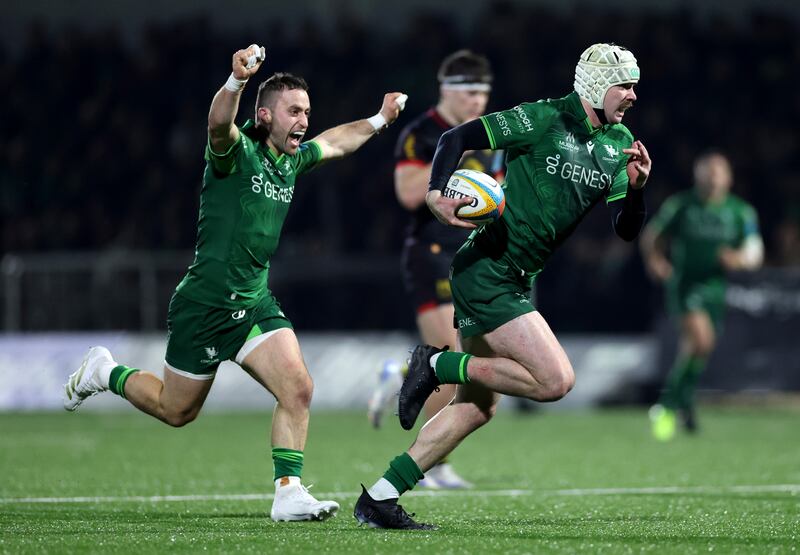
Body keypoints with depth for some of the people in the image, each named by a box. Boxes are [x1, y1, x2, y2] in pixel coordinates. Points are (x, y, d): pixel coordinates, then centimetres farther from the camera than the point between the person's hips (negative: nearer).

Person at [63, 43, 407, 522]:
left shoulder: (291, 161, 7)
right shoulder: (238, 151, -16)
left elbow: (335, 142, 31)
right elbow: (219, 124, -42)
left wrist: (379, 121, 36)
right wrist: (237, 80, -61)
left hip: (255, 303, 6)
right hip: (205, 304, -6)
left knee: (298, 388, -15)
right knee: (176, 411, 10)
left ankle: (289, 492, -9)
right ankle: (105, 372, 35)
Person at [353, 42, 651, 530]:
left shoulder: (618, 144, 9)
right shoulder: (542, 120, -12)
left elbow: (627, 230, 6)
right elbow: (457, 138, -10)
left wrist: (637, 187, -13)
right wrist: (437, 194, -25)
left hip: (516, 282, 9)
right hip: (487, 272, -9)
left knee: (477, 407, 11)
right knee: (556, 380, -18)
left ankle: (380, 498, 15)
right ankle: (438, 365, -3)